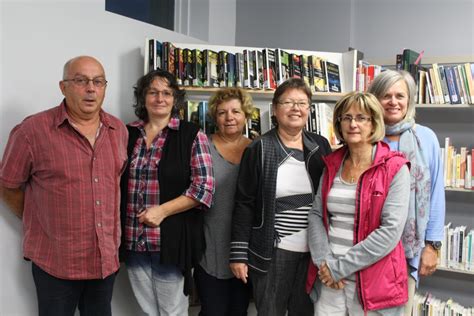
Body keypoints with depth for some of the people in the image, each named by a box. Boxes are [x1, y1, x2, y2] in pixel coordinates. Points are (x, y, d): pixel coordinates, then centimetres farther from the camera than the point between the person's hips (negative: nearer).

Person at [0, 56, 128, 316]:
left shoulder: (119, 130, 3)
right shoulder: (32, 130, -13)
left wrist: (111, 228, 11)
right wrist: (39, 224, 2)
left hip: (106, 258, 5)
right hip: (55, 261, -4)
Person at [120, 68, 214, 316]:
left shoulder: (191, 135, -5)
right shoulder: (127, 134, 6)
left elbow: (204, 188, -9)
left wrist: (162, 211, -15)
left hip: (172, 240, -3)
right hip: (133, 241, 4)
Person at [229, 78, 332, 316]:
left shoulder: (321, 146, 5)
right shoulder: (259, 150, -6)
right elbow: (244, 204, -6)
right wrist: (238, 253, -8)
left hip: (313, 250, 4)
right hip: (273, 251, -3)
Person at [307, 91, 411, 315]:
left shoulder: (395, 168, -8)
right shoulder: (332, 164, 6)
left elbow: (391, 231, -16)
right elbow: (316, 215, 4)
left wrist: (340, 267, -15)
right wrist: (324, 261, -10)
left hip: (373, 280, -3)